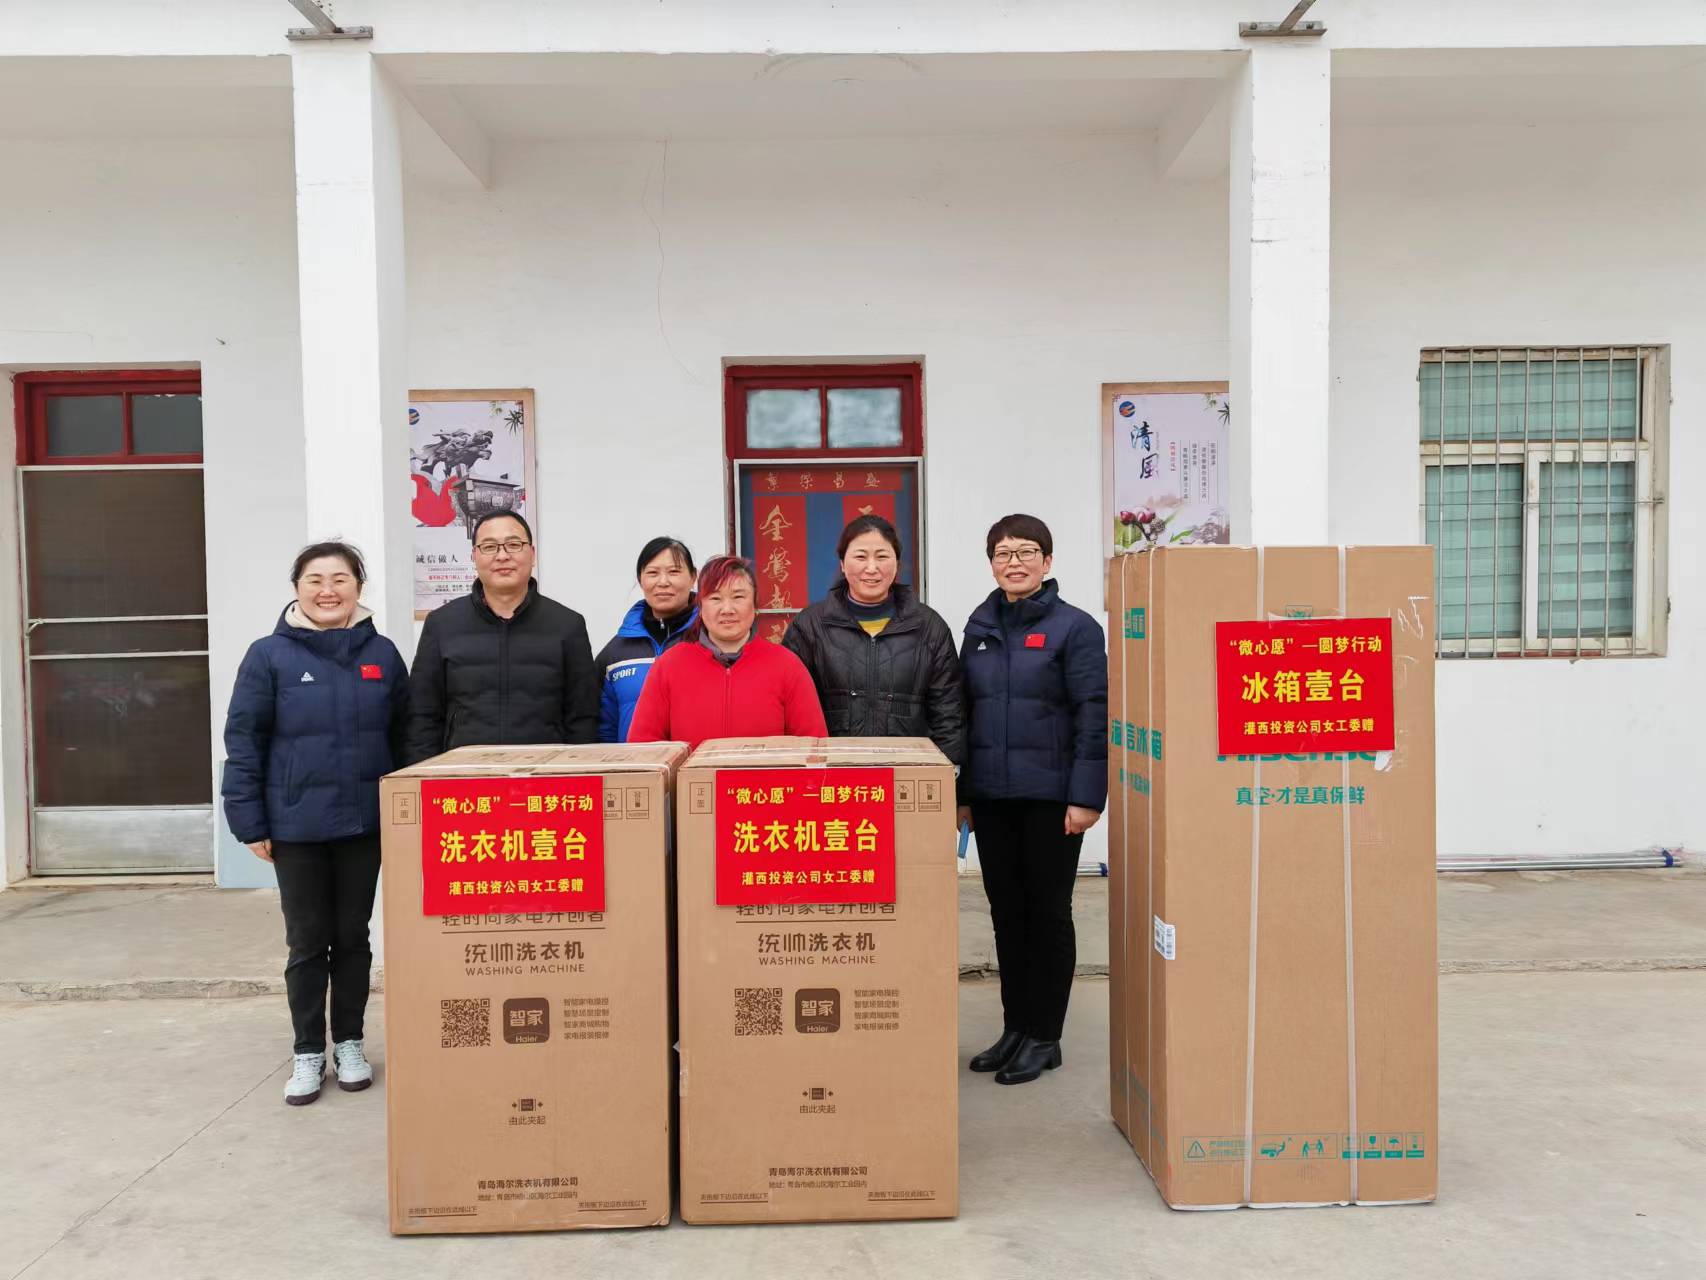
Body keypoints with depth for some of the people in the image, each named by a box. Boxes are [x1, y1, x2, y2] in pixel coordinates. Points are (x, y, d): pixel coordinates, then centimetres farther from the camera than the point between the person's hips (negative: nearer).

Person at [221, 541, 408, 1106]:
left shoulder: (382, 654, 2)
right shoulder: (269, 656, -6)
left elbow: (403, 739, 7)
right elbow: (243, 743, -5)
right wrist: (250, 823, -8)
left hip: (364, 824, 2)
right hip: (296, 826, -2)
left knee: (353, 936, 13)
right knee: (307, 942, 10)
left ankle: (350, 1042, 28)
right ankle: (308, 1052, 24)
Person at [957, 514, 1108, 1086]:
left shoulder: (1074, 627, -6)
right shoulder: (980, 627, 10)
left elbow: (1094, 715, -10)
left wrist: (1087, 796, -16)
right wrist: (963, 792, 12)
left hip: (1050, 797, -5)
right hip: (991, 797, 5)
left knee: (1048, 913, 5)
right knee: (1006, 912, 13)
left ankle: (1044, 1037, 18)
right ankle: (1014, 1028, 26)